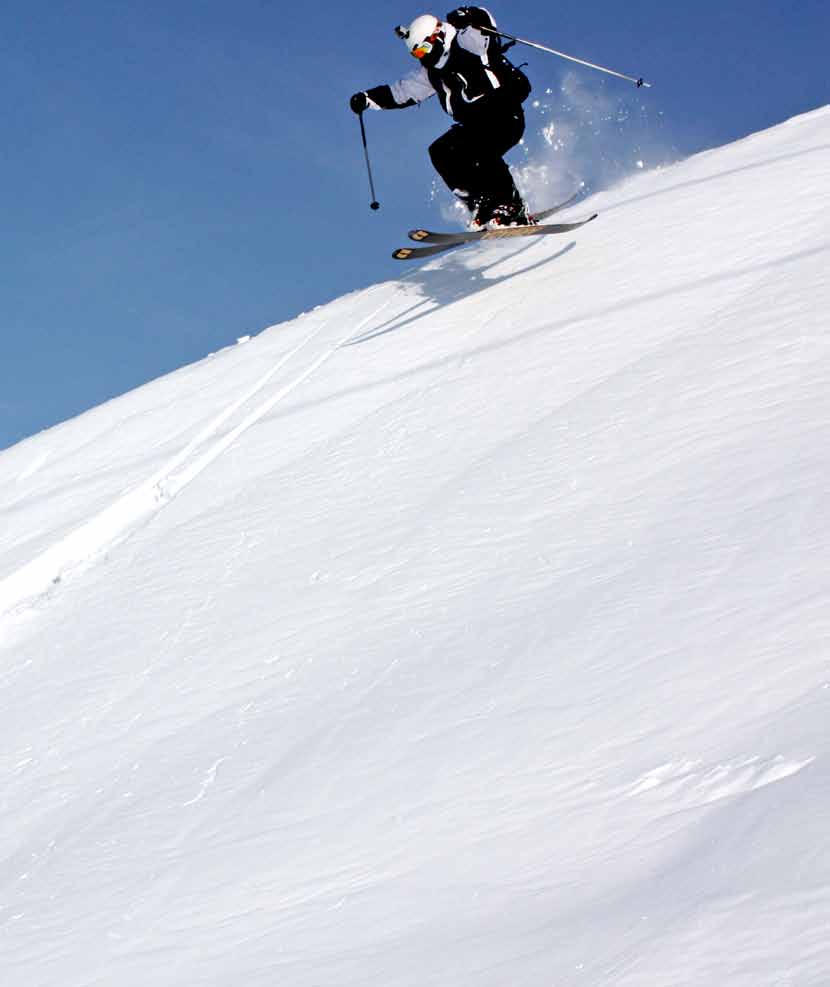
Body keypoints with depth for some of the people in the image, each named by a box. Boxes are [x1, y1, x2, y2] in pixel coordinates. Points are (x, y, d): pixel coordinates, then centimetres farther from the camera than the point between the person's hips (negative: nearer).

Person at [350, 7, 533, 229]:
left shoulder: (467, 43, -6)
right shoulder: (432, 72, 16)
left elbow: (484, 20, -24)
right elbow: (401, 91, 25)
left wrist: (468, 19, -46)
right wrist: (368, 98, 17)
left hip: (505, 114, -9)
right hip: (474, 124, 9)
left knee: (477, 151, -31)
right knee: (440, 152, -9)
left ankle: (513, 210, -27)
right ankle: (483, 207, -14)